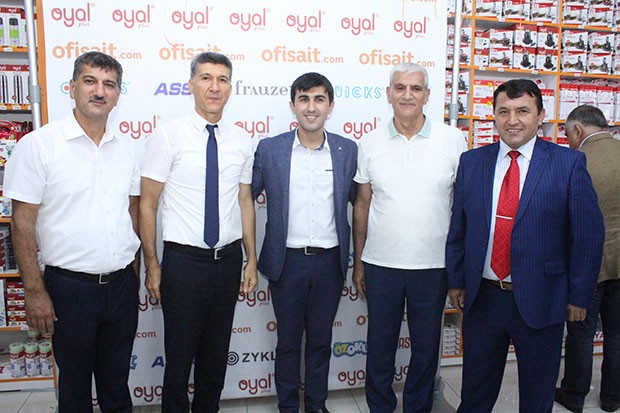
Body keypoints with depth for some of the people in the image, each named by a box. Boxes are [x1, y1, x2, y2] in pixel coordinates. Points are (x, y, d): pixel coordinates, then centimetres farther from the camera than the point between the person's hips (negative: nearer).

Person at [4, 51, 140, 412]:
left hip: (121, 284, 4)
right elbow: (22, 223, -8)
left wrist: (134, 275, 12)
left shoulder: (126, 149, 6)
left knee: (117, 381, 19)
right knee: (75, 383, 15)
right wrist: (35, 291, -10)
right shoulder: (38, 145, -8)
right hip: (70, 285, -4)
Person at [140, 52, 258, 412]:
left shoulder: (242, 140, 4)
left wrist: (252, 260, 8)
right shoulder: (168, 136, -7)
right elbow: (147, 203, -6)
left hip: (229, 258, 4)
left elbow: (245, 201, 9)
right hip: (184, 260, -3)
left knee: (217, 352, 18)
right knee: (180, 353, 10)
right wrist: (152, 265, -7)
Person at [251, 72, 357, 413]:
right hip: (288, 260, -1)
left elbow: (358, 200, 8)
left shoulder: (348, 150, 1)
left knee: (321, 339, 16)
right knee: (288, 340, 13)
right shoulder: (269, 149, -3)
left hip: (330, 260, 1)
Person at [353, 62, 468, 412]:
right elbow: (362, 205, 6)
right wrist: (358, 262, 6)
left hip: (433, 265, -1)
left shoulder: (453, 140, -2)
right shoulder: (370, 143, 2)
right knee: (380, 346, 15)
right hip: (381, 264, 1)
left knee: (426, 347, 14)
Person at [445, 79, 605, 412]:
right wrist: (455, 280, 5)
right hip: (481, 297, 2)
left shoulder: (569, 164, -6)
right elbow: (458, 227, 5)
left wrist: (578, 296, -4)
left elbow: (589, 233, -4)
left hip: (540, 301, -2)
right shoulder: (472, 161, 1)